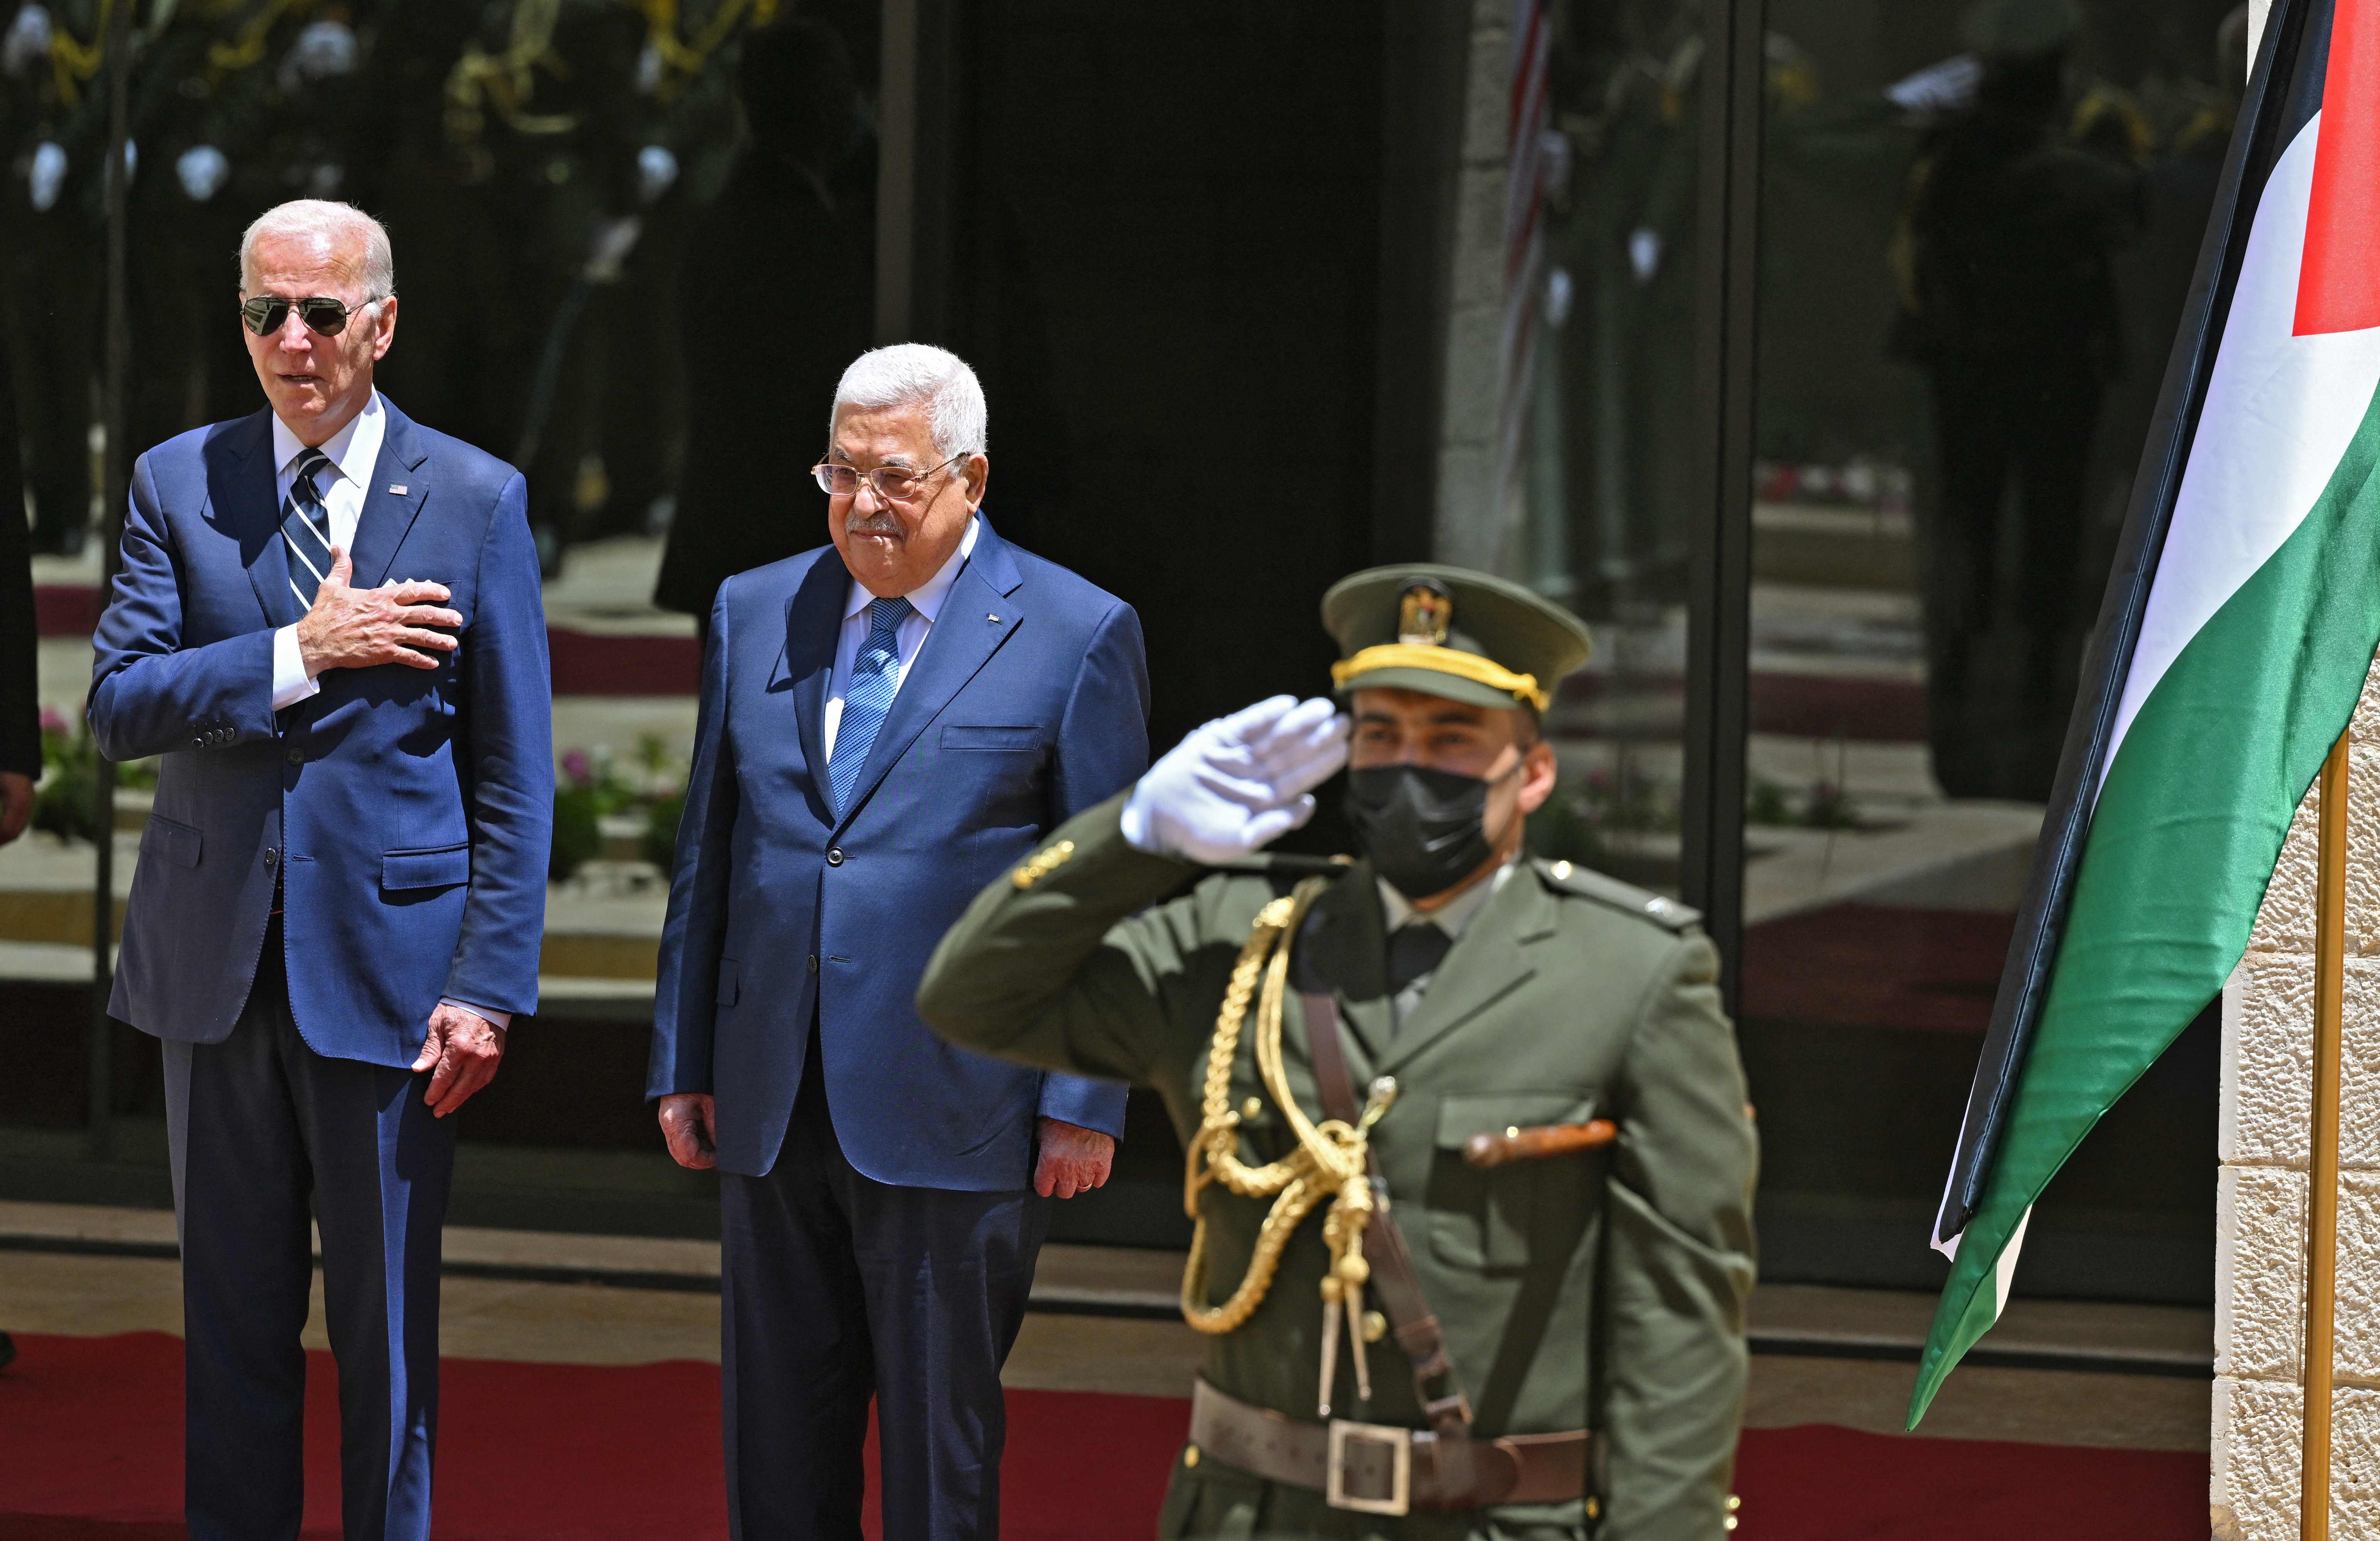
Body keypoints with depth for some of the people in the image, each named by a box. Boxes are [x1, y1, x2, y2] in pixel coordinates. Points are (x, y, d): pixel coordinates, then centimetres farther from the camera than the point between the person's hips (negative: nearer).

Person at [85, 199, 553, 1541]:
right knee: (234, 1317, 9)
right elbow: (119, 708, -5)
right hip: (217, 965, 2)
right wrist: (300, 653, -17)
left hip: (387, 963, -2)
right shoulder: (176, 485, 6)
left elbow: (515, 775, -1)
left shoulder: (477, 502, 0)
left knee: (389, 1323, 4)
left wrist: (490, 985, -8)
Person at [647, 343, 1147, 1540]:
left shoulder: (1078, 635, -2)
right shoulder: (755, 613, 11)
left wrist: (1084, 1105, -7)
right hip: (772, 1113, 4)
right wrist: (681, 1064, 10)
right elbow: (708, 853, 14)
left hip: (952, 1117, -4)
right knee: (775, 1442, 9)